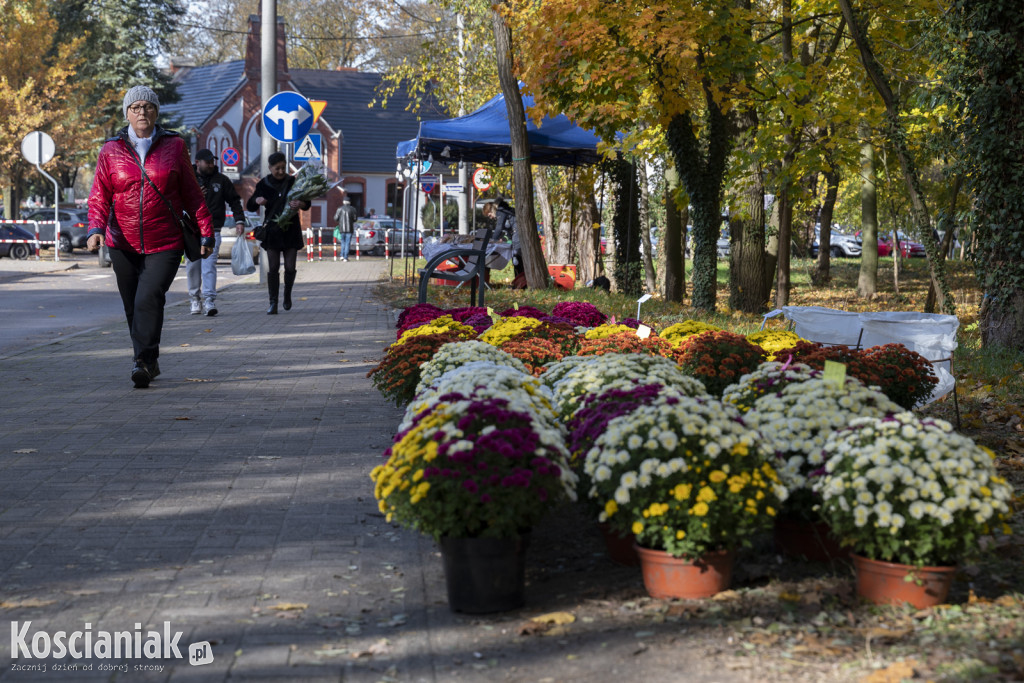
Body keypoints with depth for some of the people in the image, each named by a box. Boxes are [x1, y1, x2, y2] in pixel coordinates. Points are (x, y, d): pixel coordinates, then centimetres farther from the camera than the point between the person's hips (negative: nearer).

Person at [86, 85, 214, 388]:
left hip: (165, 245, -2)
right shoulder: (111, 150, 4)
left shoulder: (174, 146, 3)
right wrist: (96, 229, -17)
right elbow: (99, 196, 1)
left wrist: (206, 233, 6)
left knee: (149, 299, -20)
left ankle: (143, 362, -18)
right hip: (123, 245, 3)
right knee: (133, 307, 11)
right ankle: (150, 363, 27)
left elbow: (191, 193, 7)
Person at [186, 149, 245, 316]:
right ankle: (195, 299, 16)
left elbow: (234, 200, 11)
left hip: (212, 230, -1)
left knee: (209, 264, -13)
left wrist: (239, 220, 0)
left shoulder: (221, 180, 9)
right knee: (192, 266, 4)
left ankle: (209, 300, -19)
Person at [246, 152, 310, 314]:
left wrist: (300, 204, -22)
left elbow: (307, 204, 2)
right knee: (273, 267, -6)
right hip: (272, 230, 0)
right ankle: (273, 303, -5)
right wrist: (257, 200, -17)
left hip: (291, 230, 0)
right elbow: (250, 207, 7)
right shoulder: (264, 184, 3)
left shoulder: (293, 182, 3)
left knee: (290, 267, -3)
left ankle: (287, 295, 24)